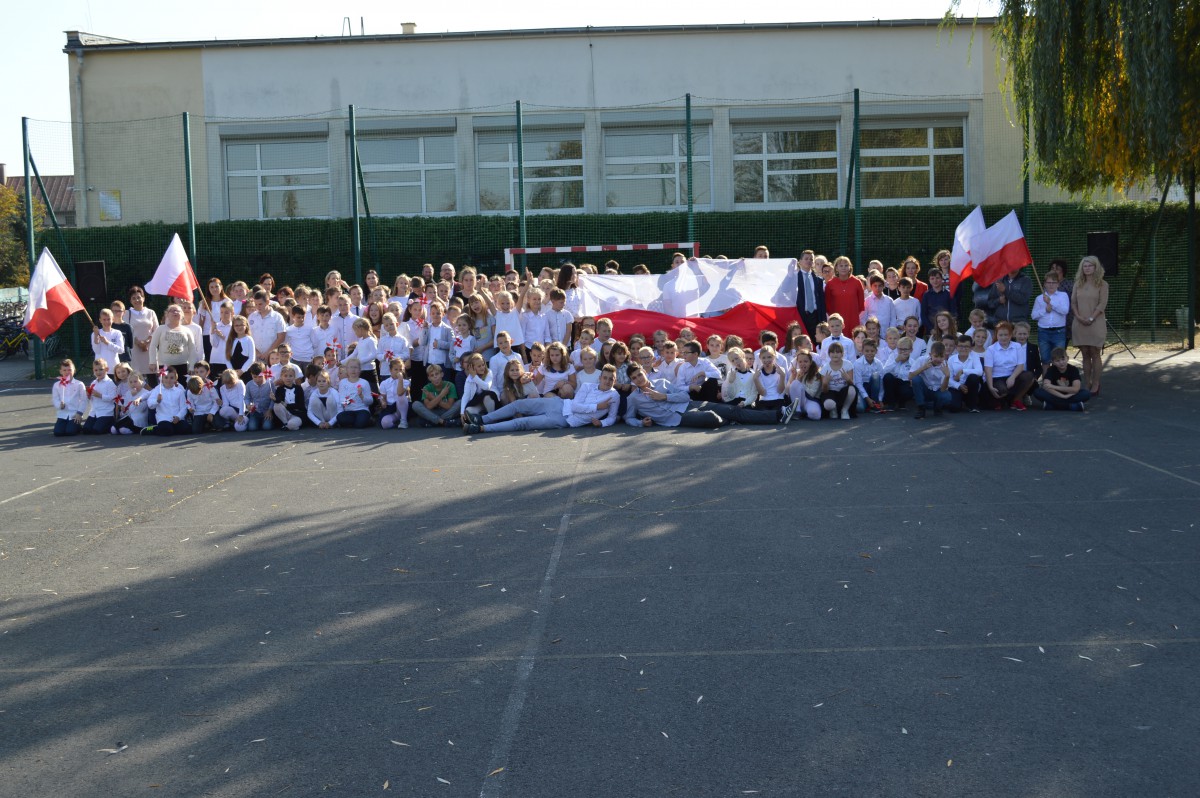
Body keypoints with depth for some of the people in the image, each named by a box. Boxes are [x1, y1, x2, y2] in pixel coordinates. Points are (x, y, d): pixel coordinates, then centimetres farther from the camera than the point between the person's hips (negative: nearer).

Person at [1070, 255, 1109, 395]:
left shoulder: (1102, 284, 1)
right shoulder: (1078, 284, 14)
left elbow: (1102, 304, -7)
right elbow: (1073, 302, 9)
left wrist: (1091, 318, -15)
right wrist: (1079, 316, -7)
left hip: (1095, 324, -4)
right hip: (1080, 324, 4)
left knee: (1095, 354, -2)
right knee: (1085, 355, 6)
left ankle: (1095, 386, 2)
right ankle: (1086, 385, 9)